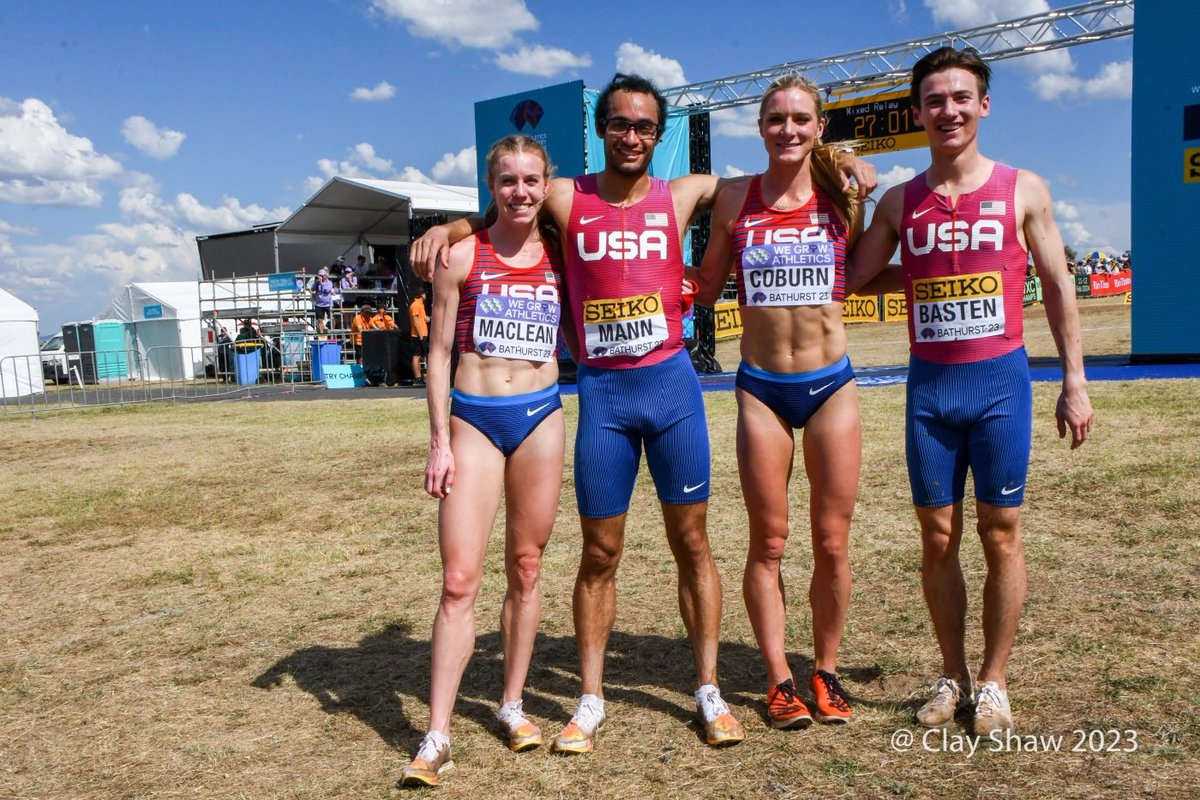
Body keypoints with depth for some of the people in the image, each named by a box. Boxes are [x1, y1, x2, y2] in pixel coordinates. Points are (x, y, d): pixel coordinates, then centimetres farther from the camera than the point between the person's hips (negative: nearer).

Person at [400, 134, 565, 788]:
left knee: (526, 569, 10)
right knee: (459, 579, -6)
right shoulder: (463, 254, 0)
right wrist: (439, 441, -4)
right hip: (474, 419, -2)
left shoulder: (559, 255, 6)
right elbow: (439, 351, 0)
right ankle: (437, 736, 1)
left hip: (540, 418, 2)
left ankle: (512, 704, 26)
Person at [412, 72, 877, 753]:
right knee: (600, 554, 6)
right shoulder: (567, 199, 4)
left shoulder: (683, 196, 5)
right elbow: (491, 219, 13)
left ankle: (710, 692, 20)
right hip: (602, 392, 0)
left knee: (692, 542, 7)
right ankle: (591, 701, 19)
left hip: (670, 383, 1)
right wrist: (444, 229, -8)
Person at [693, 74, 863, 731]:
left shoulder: (842, 198, 3)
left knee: (832, 543, 5)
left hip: (831, 385, 1)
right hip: (761, 389, 0)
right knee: (768, 544, 5)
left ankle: (826, 671, 25)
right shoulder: (735, 200, 2)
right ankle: (778, 677, 20)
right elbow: (704, 287, 10)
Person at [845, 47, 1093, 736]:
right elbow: (849, 279, 10)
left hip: (1000, 380, -2)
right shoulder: (900, 202, 7)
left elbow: (1058, 284, 4)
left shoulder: (1022, 189, 2)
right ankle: (953, 675, 22)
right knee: (938, 538, 7)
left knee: (1000, 535, 4)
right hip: (929, 387, 2)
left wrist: (1075, 380, 1)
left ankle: (994, 681, 18)